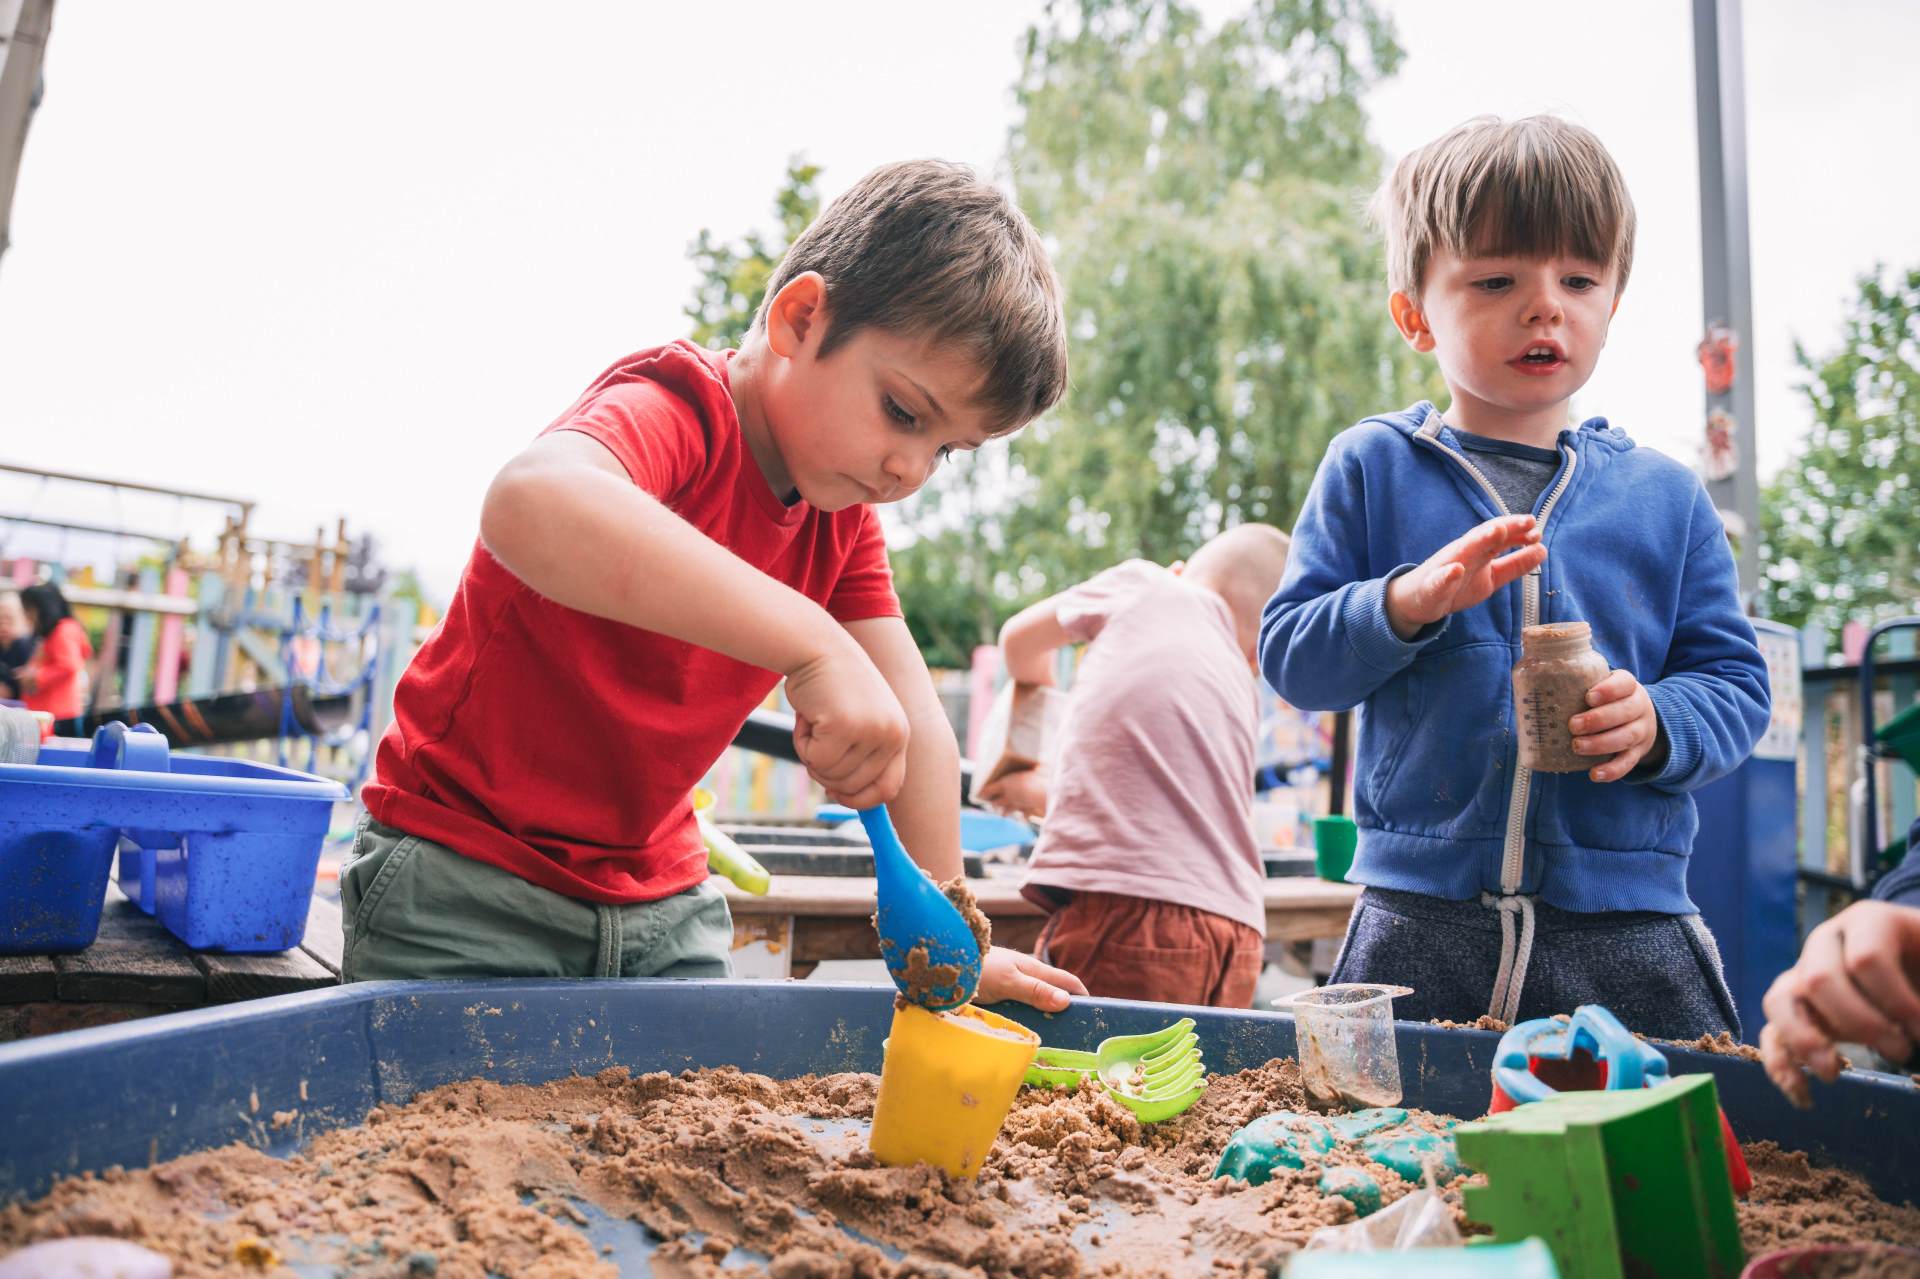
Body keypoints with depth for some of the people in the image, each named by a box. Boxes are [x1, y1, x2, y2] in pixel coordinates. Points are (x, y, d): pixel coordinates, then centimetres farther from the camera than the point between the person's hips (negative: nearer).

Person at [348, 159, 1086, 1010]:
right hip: (463, 880, -6)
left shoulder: (845, 513, 2)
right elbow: (531, 504, -47)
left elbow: (913, 723, 0)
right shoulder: (677, 413, -22)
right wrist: (814, 646, -51)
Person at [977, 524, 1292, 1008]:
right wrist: (1042, 792, 47)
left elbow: (1020, 638, 24)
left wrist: (1037, 698, 45)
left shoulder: (1146, 586, 8)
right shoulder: (1244, 691, 22)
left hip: (1121, 911, -6)